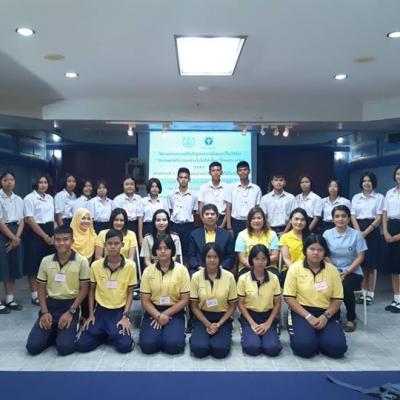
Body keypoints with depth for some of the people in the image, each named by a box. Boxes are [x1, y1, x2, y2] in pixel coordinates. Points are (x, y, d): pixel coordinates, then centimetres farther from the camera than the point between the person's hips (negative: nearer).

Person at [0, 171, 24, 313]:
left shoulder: (19, 199, 10)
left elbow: (21, 221, 8)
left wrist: (17, 237, -5)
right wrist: (12, 237, -12)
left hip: (16, 235, 6)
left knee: (13, 266, 9)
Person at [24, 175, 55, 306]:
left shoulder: (50, 198, 12)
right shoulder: (29, 198, -7)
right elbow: (30, 220, -13)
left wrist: (53, 235, 1)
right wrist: (44, 236, -14)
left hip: (49, 232, 6)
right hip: (35, 233, -6)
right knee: (34, 264, -1)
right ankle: (35, 295, 8)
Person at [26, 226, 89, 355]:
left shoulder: (81, 261, -7)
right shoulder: (46, 261, 3)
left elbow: (84, 289, -4)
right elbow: (41, 288, 8)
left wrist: (70, 312, -13)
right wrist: (45, 312, -4)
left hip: (70, 305, -3)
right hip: (50, 304, 3)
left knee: (64, 347, -19)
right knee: (33, 346, -10)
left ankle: (71, 330, 13)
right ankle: (54, 332, 18)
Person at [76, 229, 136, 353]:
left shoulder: (130, 265, -10)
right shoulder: (96, 265, -5)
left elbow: (130, 293, -2)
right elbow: (92, 290, 8)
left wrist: (125, 316, -10)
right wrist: (90, 314, 2)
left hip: (119, 311, -1)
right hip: (100, 310, 2)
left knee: (125, 346, -21)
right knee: (82, 345, -12)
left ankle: (114, 334, 12)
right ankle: (104, 334, 15)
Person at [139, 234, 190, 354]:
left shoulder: (181, 270, -4)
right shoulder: (148, 271, 1)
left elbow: (185, 300, -4)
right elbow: (145, 301, 0)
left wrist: (165, 314, -12)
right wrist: (158, 315, -16)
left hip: (174, 313, -1)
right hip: (153, 312, 2)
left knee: (172, 345, -25)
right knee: (148, 345, -21)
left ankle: (173, 332, 9)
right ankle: (160, 333, 11)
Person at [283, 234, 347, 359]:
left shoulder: (332, 270, 4)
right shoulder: (295, 268, -3)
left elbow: (337, 299, 5)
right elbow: (289, 297, -6)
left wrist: (325, 316, -12)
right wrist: (308, 316, -15)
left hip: (326, 313, 2)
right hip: (302, 311, -2)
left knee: (337, 347, -20)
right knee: (304, 346, -27)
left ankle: (317, 335, 11)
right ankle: (301, 333, 9)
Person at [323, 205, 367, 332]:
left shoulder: (356, 234, -2)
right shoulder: (327, 234, 2)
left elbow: (360, 257, -4)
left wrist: (346, 272, -15)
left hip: (352, 272, -1)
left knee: (346, 287, -32)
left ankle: (351, 319, -4)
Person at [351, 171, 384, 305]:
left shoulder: (379, 197, 2)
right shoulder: (356, 197, 10)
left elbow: (379, 218, -5)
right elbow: (353, 217, 4)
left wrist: (366, 232, -14)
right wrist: (359, 232, -10)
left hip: (372, 231, -2)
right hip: (358, 231, 2)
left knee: (371, 264, 0)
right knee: (361, 262, 3)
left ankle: (370, 294, 7)